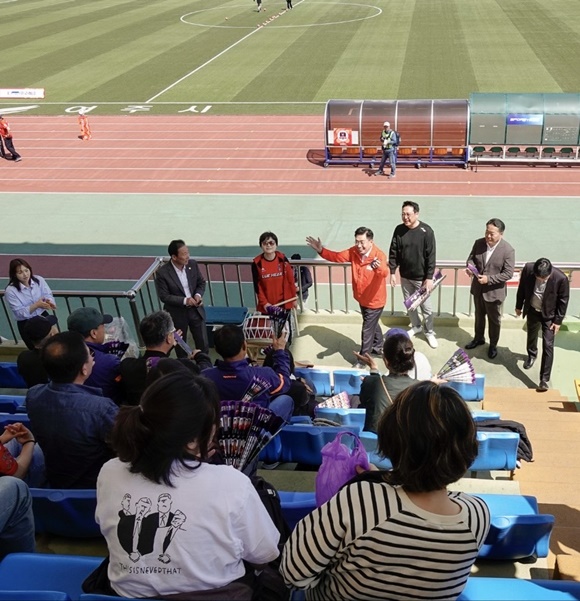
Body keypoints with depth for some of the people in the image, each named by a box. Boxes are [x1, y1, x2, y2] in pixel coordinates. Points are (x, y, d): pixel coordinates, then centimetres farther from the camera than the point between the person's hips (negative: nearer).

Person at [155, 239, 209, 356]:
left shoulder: (193, 264, -8)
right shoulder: (162, 273, -21)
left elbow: (201, 283, 5)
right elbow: (164, 296, -17)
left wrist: (198, 295, -16)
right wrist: (184, 300, -26)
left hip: (196, 310, 3)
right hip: (177, 314, -3)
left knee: (203, 344, 9)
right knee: (180, 345, 16)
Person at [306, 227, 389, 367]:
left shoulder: (379, 255, -30)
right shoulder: (354, 252, -11)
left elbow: (384, 273, -47)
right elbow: (337, 256, -5)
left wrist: (378, 267, -72)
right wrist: (321, 250, -20)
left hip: (375, 301, -7)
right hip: (362, 299, 7)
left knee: (367, 329, 7)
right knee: (372, 324, 28)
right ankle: (378, 347, 52)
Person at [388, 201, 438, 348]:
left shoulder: (426, 231, -17)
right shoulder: (399, 230, -7)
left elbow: (431, 256, -15)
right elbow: (393, 253, 0)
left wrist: (429, 278, -16)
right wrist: (392, 272, -3)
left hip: (421, 277, -4)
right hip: (405, 276, 4)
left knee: (426, 306, 7)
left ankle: (429, 332, 26)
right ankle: (416, 326, 41)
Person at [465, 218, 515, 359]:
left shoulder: (508, 250, -22)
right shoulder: (478, 243, -9)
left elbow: (508, 273, -21)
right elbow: (471, 258, 4)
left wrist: (489, 279, -29)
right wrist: (470, 267, -20)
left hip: (494, 291, -4)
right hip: (478, 288, 4)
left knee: (494, 320, 15)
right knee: (479, 315, 25)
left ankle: (493, 344, 36)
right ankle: (479, 338, 47)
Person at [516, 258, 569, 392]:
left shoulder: (561, 278, -31)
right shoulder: (528, 269, -24)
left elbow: (563, 301, -16)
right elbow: (522, 288, -5)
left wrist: (558, 321, -10)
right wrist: (519, 306, 6)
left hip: (549, 315, -3)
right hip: (532, 311, 3)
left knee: (548, 346, -5)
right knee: (531, 336, 26)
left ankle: (544, 379, 1)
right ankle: (531, 355, 57)